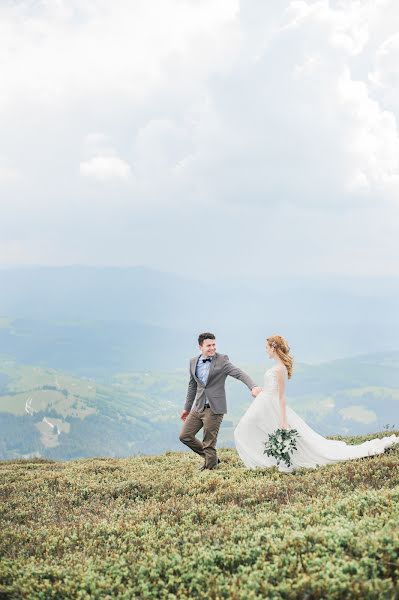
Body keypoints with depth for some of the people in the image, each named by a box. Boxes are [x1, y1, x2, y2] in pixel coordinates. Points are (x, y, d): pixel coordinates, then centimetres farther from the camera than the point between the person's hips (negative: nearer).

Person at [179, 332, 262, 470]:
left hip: (214, 408, -6)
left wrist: (253, 386, -36)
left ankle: (210, 467, 19)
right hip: (197, 407, 6)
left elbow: (239, 373, -18)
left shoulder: (222, 360, -7)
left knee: (209, 443, -1)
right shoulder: (194, 362, 9)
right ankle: (211, 458, 25)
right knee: (185, 436, 8)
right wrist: (187, 408, 24)